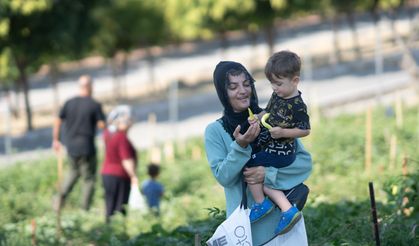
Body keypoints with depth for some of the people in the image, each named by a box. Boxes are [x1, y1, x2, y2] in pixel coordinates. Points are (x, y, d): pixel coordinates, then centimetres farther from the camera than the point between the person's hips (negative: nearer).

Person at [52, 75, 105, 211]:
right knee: (89, 178, 8)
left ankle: (62, 194, 6)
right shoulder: (95, 105, -10)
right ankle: (85, 209, 7)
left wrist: (55, 140, 14)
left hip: (71, 146, 4)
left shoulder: (69, 103, 2)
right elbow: (102, 124, -13)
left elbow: (58, 121, 4)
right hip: (87, 148, -4)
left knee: (74, 170, 27)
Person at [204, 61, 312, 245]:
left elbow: (305, 161, -2)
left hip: (285, 216, 1)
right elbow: (223, 177, -9)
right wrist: (240, 146, -23)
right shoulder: (215, 131, 0)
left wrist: (268, 174, -15)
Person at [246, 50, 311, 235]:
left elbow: (305, 130, -16)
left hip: (280, 153, -9)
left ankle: (261, 204, 9)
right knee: (261, 180, 7)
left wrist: (283, 132, -26)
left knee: (249, 166, -9)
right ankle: (288, 210, 3)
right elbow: (268, 112, 19)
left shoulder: (297, 106, -20)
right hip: (269, 148, 9)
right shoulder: (277, 95, 5)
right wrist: (258, 117, -2)